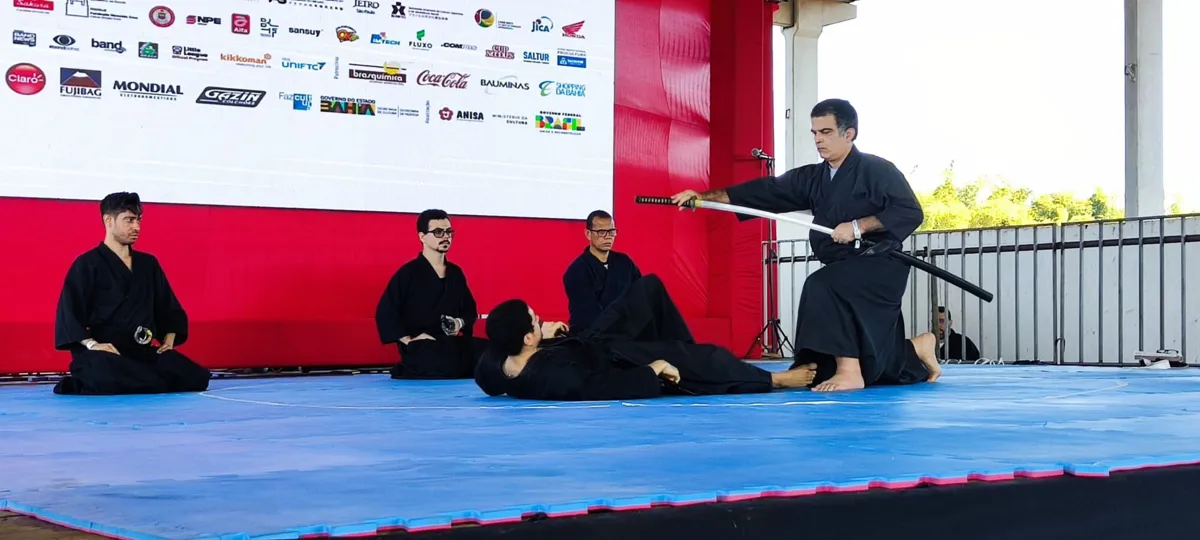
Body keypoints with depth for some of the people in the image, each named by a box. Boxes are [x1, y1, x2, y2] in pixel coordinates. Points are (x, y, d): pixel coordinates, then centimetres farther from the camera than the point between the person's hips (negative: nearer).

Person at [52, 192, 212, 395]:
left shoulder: (148, 263, 15)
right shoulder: (87, 264, -3)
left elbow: (169, 307, 24)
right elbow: (69, 312, -9)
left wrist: (168, 341, 10)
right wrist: (91, 344, -20)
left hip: (144, 351, 6)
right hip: (104, 353, -6)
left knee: (196, 378, -14)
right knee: (107, 380, -42)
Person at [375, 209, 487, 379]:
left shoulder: (456, 273, 13)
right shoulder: (408, 273, -7)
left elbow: (469, 309, 24)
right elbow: (385, 313, -10)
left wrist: (460, 323, 2)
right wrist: (409, 340, -14)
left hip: (451, 343, 7)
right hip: (421, 347, -7)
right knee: (450, 365, -37)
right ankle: (406, 371, -1)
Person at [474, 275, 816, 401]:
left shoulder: (493, 365, -23)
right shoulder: (557, 378, -43)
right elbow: (619, 388, -37)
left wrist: (543, 336, -1)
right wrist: (655, 369, -20)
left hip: (591, 343, 8)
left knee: (649, 289, 15)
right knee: (708, 360, 4)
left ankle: (685, 357, 35)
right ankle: (775, 379, 30)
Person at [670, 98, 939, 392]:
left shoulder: (876, 170, -10)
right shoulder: (812, 177, 9)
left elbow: (910, 212, -18)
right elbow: (765, 191, 2)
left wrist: (858, 226, -24)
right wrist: (704, 197, -7)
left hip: (880, 266, -7)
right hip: (846, 271, 8)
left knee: (821, 287, -32)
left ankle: (849, 371, -27)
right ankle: (917, 348, 36)